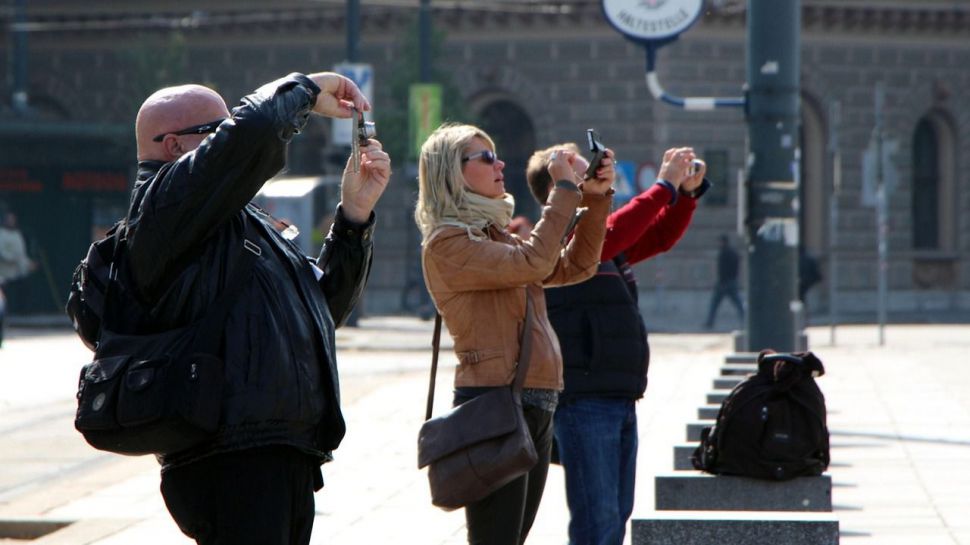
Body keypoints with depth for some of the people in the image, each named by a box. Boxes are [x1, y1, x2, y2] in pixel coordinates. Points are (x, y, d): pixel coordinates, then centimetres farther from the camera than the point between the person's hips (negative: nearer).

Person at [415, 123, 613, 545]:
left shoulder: (497, 237, 19)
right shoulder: (446, 243, -10)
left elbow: (575, 265, 20)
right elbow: (533, 263, -20)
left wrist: (595, 198, 7)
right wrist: (566, 189, -13)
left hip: (536, 408, 9)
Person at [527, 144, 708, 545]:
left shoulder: (604, 244, 18)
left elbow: (660, 236, 25)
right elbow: (610, 235, -26)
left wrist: (687, 191, 8)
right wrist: (665, 186, -22)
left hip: (622, 401, 10)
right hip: (584, 402, -10)